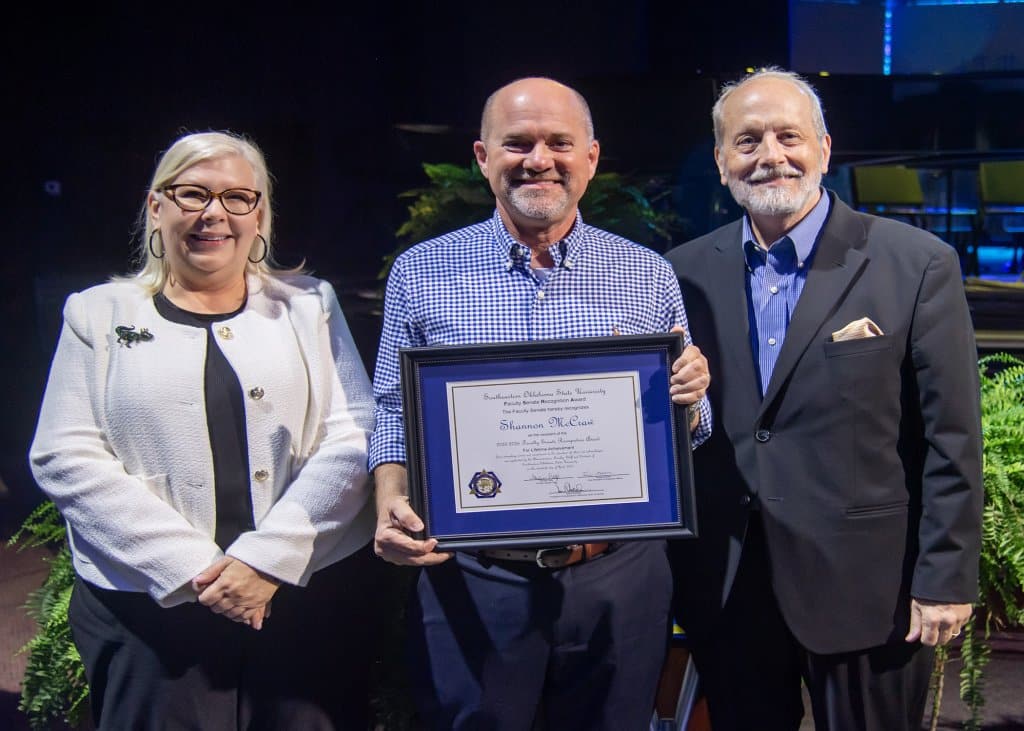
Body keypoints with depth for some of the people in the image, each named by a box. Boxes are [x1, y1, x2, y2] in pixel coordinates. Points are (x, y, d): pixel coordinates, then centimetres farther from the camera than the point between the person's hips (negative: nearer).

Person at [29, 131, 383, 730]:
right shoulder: (100, 314, 7)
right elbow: (65, 458, -1)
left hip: (315, 592, 1)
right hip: (150, 604, 0)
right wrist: (191, 568, -11)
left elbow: (354, 437, -1)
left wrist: (268, 557, -12)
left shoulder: (309, 304, 8)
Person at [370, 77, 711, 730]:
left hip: (618, 579, 1)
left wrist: (688, 397, -14)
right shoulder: (421, 273, 2)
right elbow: (395, 415, 5)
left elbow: (687, 433, 9)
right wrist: (392, 504, -13)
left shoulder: (649, 277, 3)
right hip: (471, 584, -1)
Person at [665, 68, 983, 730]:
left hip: (866, 588, -3)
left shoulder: (917, 264, -7)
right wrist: (671, 571, 6)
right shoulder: (686, 273, 3)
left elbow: (952, 439, -6)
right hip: (724, 593, 3)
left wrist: (946, 579, -8)